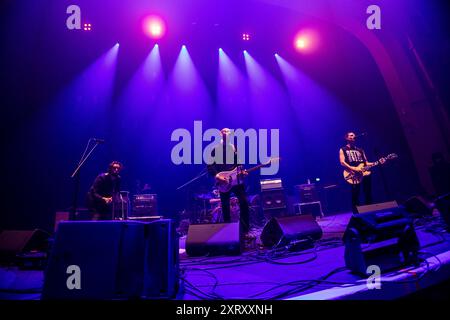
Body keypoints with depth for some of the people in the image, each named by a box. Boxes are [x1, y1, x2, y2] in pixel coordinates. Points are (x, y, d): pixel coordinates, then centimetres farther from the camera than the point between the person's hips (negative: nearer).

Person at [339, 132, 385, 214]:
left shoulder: (360, 150, 25)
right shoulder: (343, 150, 9)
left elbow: (366, 163, 20)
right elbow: (342, 162, -6)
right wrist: (353, 169, -19)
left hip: (364, 173, 5)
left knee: (368, 194, 0)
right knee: (355, 195, -10)